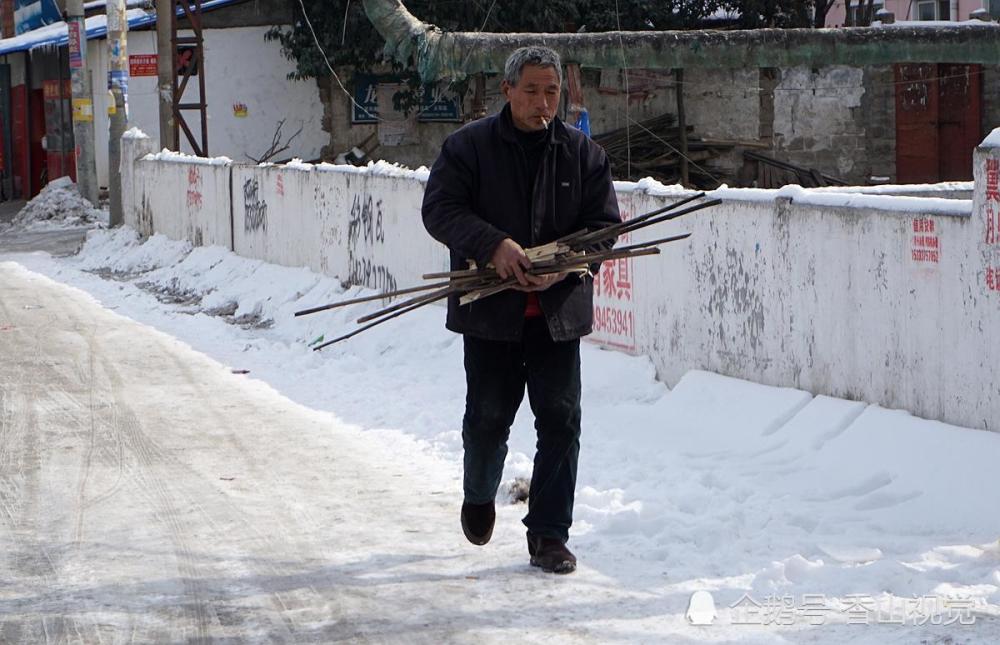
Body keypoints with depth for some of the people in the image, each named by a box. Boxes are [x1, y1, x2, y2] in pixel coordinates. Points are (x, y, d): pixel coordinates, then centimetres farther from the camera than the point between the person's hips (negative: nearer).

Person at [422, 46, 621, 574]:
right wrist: (493, 244, -24)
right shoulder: (468, 147, -2)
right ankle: (479, 497, 37)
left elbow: (604, 224, 4)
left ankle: (549, 535, 6)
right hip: (489, 312, -1)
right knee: (488, 417, 7)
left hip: (559, 313, 2)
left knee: (560, 421, -2)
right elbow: (439, 210, -9)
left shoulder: (583, 154, 5)